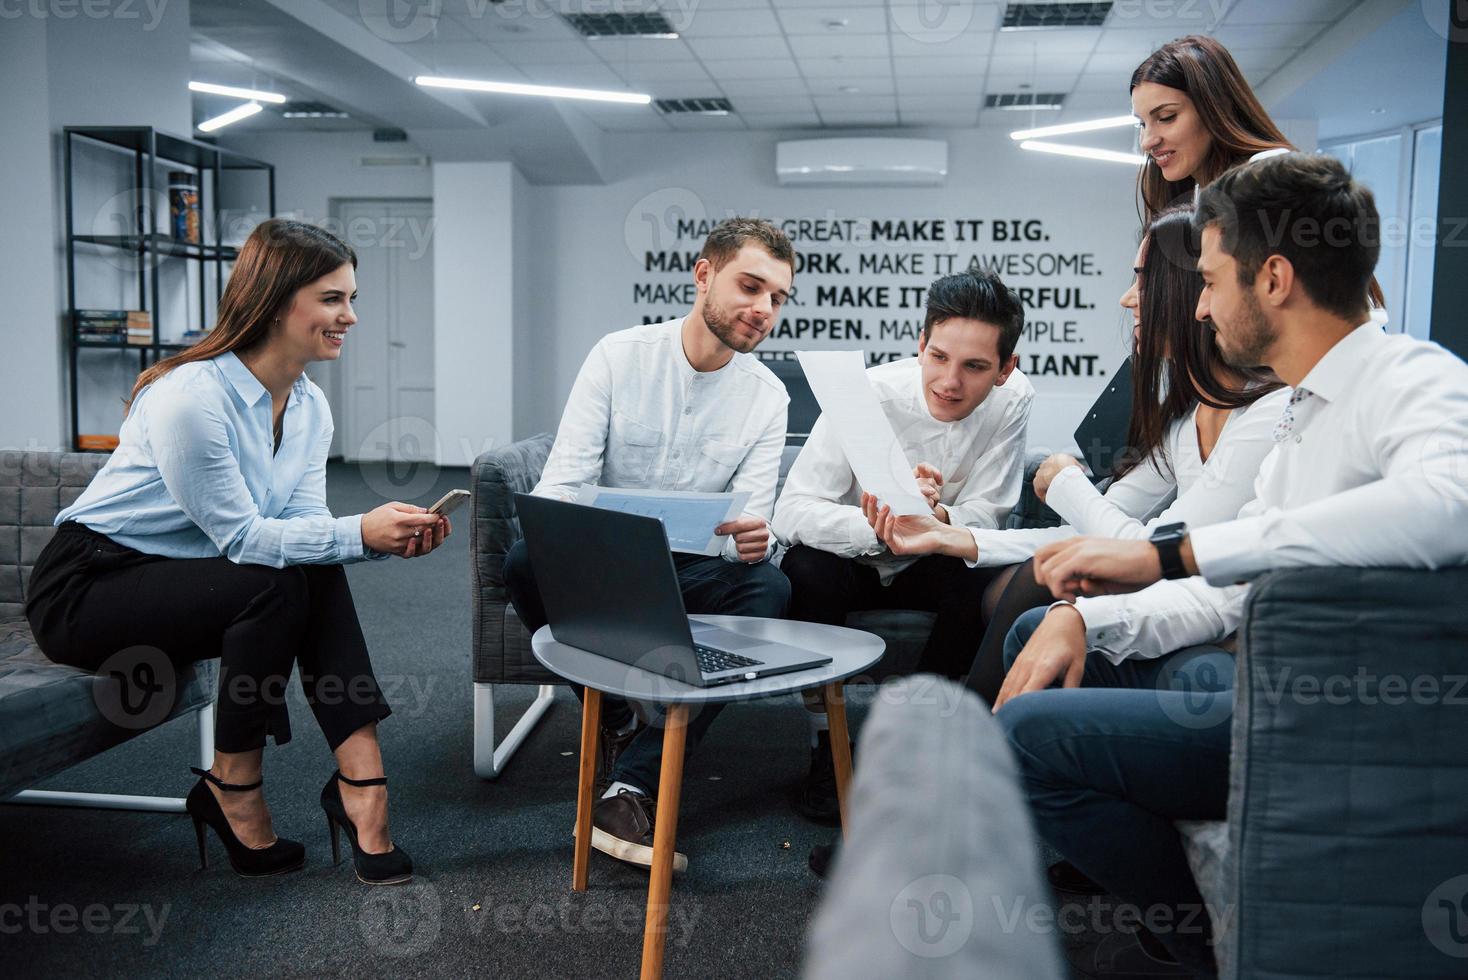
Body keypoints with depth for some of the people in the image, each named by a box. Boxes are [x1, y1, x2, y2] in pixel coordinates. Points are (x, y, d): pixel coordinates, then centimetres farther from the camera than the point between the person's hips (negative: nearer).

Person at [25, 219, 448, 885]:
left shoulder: (310, 406, 0)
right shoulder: (192, 397, -26)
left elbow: (305, 522, -6)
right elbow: (242, 536, -24)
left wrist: (388, 535, -24)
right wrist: (360, 532, -33)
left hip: (178, 579, 7)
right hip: (82, 588, -7)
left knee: (322, 575, -18)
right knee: (277, 585, -28)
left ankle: (361, 782, -19)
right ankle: (233, 792, -11)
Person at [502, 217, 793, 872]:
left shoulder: (766, 394, 0)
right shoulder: (620, 356, -6)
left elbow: (752, 517, -7)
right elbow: (562, 480, -12)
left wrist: (752, 540, -33)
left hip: (694, 568, 2)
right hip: (604, 559, -1)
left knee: (770, 588, -30)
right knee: (525, 560, -32)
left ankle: (630, 787, -33)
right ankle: (615, 722, -9)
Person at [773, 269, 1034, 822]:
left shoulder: (1013, 400, -16)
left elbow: (984, 515, -14)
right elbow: (792, 511, -30)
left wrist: (939, 522, -39)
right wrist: (879, 529, -50)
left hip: (925, 568, 3)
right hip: (847, 563, -2)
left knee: (986, 581, -27)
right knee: (810, 568, -33)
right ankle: (825, 749, -15)